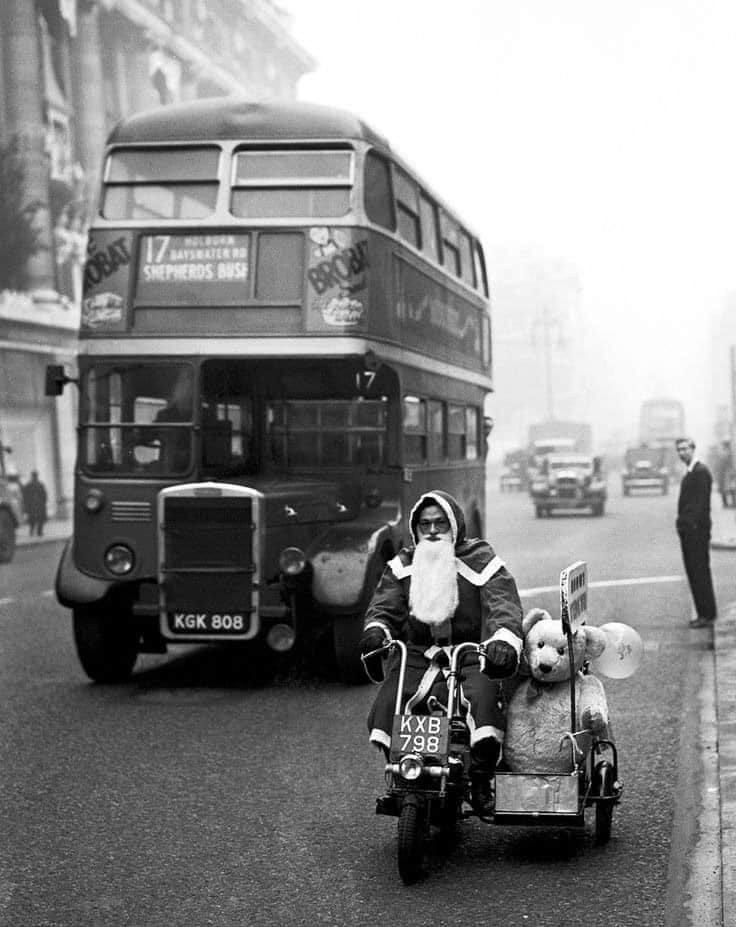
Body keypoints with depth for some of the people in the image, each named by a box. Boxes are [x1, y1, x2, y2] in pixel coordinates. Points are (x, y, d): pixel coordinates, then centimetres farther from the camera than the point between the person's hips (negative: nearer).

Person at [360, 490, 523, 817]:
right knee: (385, 706, -19)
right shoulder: (403, 565, 13)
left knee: (484, 697, -34)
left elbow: (504, 606, -12)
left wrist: (504, 640, -33)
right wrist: (376, 629, -18)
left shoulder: (480, 560, 0)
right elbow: (384, 605, 7)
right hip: (420, 655, 3)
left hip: (474, 655, -3)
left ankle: (481, 781, -20)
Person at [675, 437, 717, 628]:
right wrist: (682, 524, 13)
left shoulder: (701, 471, -12)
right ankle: (703, 613, 16)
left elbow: (702, 502, -19)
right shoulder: (689, 473, 18)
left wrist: (694, 524, -23)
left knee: (700, 572, -6)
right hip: (688, 531, 10)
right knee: (693, 572, 11)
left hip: (697, 531, -10)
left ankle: (707, 614, -2)